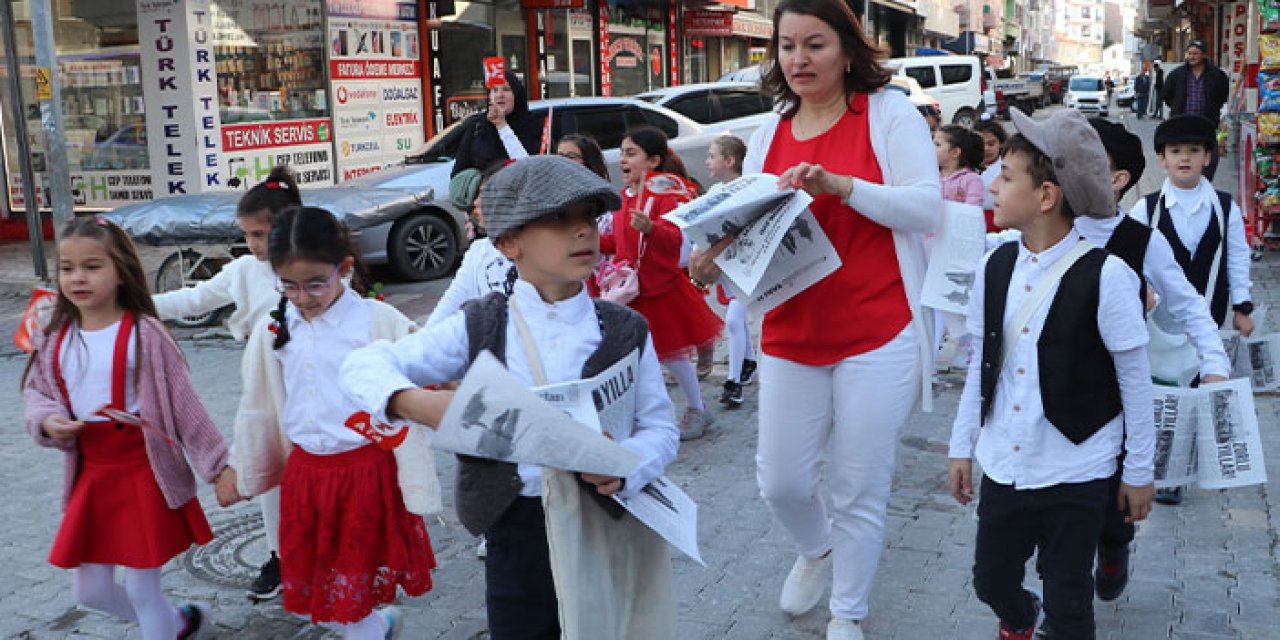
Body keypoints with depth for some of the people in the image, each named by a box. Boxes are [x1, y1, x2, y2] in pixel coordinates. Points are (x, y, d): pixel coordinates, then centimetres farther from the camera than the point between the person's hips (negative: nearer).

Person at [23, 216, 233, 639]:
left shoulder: (143, 334, -13)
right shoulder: (56, 338, 1)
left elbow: (184, 404, -10)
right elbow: (36, 392, 13)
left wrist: (218, 466, -9)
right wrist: (48, 422, -11)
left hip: (142, 473, -6)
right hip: (90, 474, 6)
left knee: (142, 589, 2)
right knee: (92, 592, 15)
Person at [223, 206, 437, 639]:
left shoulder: (379, 322, -12)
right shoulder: (272, 331, 1)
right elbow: (258, 410, 13)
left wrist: (416, 487, -8)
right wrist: (243, 475, 21)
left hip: (368, 471, -5)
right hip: (304, 474, 5)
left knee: (354, 587, 8)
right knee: (311, 592, 15)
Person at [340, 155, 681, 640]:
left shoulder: (625, 331, -2)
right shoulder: (480, 327, -4)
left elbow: (661, 426, -1)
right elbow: (363, 365, -4)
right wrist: (415, 402, -26)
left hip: (611, 531, 0)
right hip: (518, 532, 0)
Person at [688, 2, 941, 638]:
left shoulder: (889, 113, -3)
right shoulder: (768, 133, 9)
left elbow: (928, 208, -11)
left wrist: (840, 184, -23)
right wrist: (715, 258, -14)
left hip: (877, 336, -4)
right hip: (791, 338, 4)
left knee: (860, 490, 6)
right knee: (780, 482, 10)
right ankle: (817, 548, 45)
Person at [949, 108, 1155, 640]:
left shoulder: (1104, 276, -16)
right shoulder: (995, 266, -1)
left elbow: (1135, 380, -8)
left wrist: (1140, 471, -2)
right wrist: (962, 447, 11)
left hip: (1075, 474, -4)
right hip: (1003, 466, 5)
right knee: (990, 580, 18)